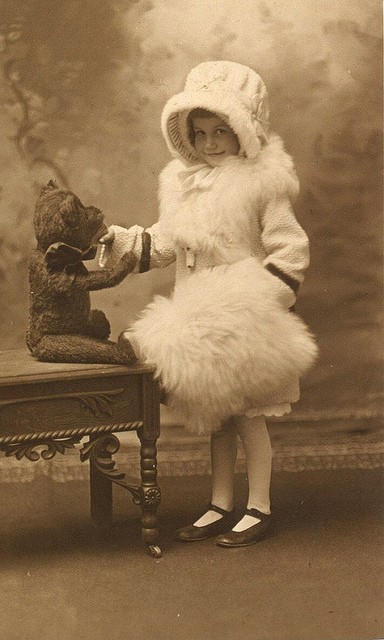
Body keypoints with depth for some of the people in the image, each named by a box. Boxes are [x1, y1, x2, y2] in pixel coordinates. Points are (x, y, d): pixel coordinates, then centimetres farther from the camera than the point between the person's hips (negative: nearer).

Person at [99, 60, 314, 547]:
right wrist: (114, 238, 9)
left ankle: (259, 508, 15)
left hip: (244, 323, -6)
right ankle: (219, 507, 25)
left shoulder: (262, 184, -10)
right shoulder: (182, 184, 9)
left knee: (247, 414, 2)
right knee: (215, 416, 14)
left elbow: (290, 251, -11)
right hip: (199, 320, 6)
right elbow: (163, 245, 18)